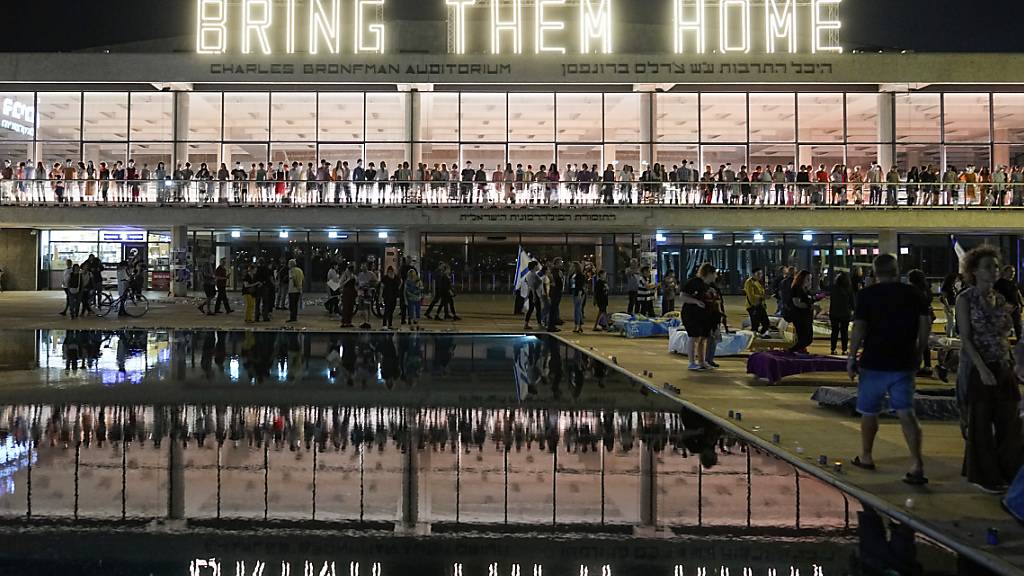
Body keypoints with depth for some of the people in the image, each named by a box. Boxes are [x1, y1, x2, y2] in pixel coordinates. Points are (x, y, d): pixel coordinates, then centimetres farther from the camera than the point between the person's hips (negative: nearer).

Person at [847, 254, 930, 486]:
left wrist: (852, 357, -5)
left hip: (874, 362, -2)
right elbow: (925, 325, 1)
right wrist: (918, 351, 11)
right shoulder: (912, 294, 4)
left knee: (869, 412, 13)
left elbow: (859, 329, -11)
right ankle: (917, 465, -10)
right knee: (906, 412, 0)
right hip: (904, 363, 3)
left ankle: (866, 457, 27)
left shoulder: (867, 295, -5)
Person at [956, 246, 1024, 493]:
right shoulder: (965, 299, -7)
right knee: (981, 423, 3)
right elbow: (965, 338, -13)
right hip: (977, 367, -5)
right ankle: (984, 476, 16)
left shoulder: (1000, 299, 10)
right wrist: (982, 369, -20)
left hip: (1002, 367, 6)